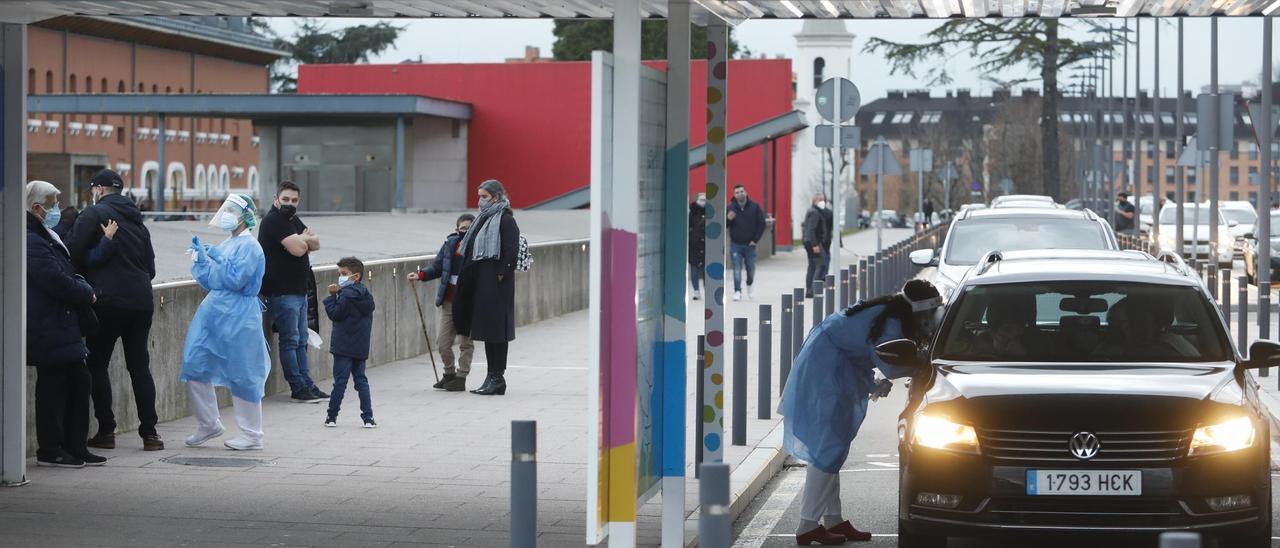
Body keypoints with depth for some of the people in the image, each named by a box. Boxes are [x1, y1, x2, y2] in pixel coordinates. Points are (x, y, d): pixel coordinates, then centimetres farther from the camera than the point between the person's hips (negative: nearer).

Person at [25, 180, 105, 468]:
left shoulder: (47, 238, 18)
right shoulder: (32, 242, -17)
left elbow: (66, 274, 23)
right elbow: (58, 282, -23)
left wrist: (82, 289, 3)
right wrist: (87, 293, -8)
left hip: (63, 326, 10)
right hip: (49, 331, -10)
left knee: (78, 382, 11)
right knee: (52, 386, -3)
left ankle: (75, 447, 17)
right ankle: (50, 450, 5)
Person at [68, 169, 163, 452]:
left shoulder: (95, 214, -3)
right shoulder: (137, 221, 17)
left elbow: (75, 253, -11)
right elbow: (151, 267, 20)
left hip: (108, 300, -6)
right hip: (141, 301, 6)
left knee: (97, 364, 5)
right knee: (140, 365, 9)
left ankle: (106, 431, 1)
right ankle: (149, 432, 5)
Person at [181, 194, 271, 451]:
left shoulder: (249, 246, -11)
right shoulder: (225, 245, 15)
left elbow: (235, 280, -20)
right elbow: (209, 281, 18)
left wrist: (218, 258, -14)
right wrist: (199, 257, 8)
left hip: (238, 318, -9)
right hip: (213, 313, 9)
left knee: (242, 376, -2)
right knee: (195, 366, 7)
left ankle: (252, 435, 7)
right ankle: (208, 424, 19)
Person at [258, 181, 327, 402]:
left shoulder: (292, 219, 16)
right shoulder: (274, 220, -13)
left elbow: (316, 243, 11)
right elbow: (297, 248, -22)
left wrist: (303, 239, -10)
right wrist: (306, 239, 0)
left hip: (299, 290, 10)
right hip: (282, 291, -10)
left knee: (301, 341, 12)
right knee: (290, 341, -6)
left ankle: (307, 385, 16)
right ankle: (298, 388, -4)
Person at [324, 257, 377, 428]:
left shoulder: (346, 295, -14)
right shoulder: (366, 295, 10)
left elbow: (335, 314, -13)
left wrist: (332, 296, -4)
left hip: (344, 346, -7)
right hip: (361, 347, 7)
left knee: (340, 381, -1)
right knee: (361, 380, 9)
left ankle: (332, 416, 6)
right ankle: (368, 417, 3)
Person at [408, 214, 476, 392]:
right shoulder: (450, 245, 4)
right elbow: (437, 267, 10)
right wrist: (420, 275, -3)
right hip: (449, 301, 4)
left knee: (465, 341, 3)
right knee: (443, 341, 8)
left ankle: (461, 377, 13)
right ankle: (449, 373, 26)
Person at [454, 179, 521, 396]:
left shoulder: (505, 221, -10)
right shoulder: (483, 219, 16)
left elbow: (511, 250, -18)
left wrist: (501, 274, -19)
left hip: (496, 283, -9)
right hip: (480, 282, 9)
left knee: (495, 329, -6)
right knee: (487, 329, 11)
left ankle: (497, 379, -1)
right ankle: (492, 378, 17)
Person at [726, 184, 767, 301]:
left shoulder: (754, 207, -2)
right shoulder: (730, 207, -3)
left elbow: (761, 224, 3)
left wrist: (756, 239, -4)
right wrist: (728, 219, -24)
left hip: (749, 244, 1)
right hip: (735, 244, -1)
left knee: (751, 268, 9)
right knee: (737, 269, -7)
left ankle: (749, 285, 37)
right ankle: (737, 291, -3)